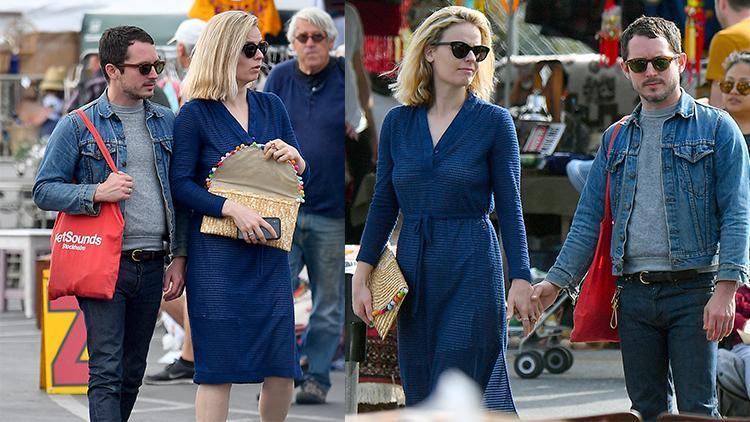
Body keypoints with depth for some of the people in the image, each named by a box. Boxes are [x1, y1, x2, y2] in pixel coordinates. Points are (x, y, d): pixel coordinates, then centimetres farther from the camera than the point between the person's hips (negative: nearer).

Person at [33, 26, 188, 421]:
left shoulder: (166, 122, 12)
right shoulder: (78, 126, -1)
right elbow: (44, 190, -3)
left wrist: (179, 257, 9)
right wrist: (97, 193, -18)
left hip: (151, 266, 5)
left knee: (133, 372, 11)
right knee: (107, 373, -8)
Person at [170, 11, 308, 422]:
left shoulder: (271, 107, 12)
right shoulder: (195, 114, -2)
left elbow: (302, 180, 17)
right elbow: (180, 184, -8)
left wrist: (295, 159, -6)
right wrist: (233, 209, -20)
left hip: (269, 251, 5)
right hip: (217, 253, -5)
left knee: (283, 368, 3)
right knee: (218, 366, -5)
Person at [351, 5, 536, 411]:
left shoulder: (494, 121, -2)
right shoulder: (398, 122, 7)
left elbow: (509, 208, -3)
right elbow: (383, 205, 10)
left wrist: (521, 281, -10)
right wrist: (361, 277, 4)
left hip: (472, 270, -4)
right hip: (413, 270, 4)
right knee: (419, 392, 7)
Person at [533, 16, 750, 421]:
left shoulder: (716, 128, 2)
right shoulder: (616, 138, 16)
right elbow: (589, 219, 16)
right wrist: (555, 281, 6)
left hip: (692, 291, -4)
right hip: (634, 294, 4)